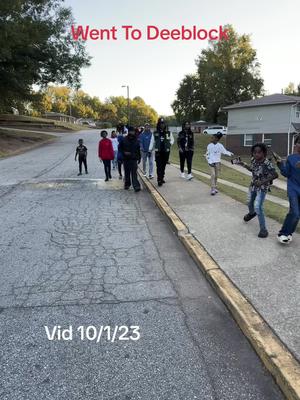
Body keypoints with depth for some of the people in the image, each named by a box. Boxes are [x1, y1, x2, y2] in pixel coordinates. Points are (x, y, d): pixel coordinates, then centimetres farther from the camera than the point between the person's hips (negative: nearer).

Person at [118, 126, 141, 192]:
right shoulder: (124, 140, -2)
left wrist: (139, 158, 12)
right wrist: (124, 152, -12)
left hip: (134, 159, -1)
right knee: (127, 173, 11)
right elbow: (120, 148, 5)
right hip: (126, 159, 1)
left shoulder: (136, 140, 3)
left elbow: (138, 150, 12)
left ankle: (136, 186, -14)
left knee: (134, 173, -9)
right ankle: (127, 184, 27)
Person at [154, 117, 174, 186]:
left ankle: (162, 178, 23)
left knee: (163, 166, 10)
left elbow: (172, 140, 19)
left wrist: (170, 144, 2)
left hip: (166, 152, 2)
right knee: (159, 166, -7)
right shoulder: (155, 133, 1)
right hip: (158, 152, -2)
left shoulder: (168, 133, 5)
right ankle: (159, 180, -8)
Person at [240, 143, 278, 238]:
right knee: (250, 203, 26)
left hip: (262, 188, -7)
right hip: (253, 186, 7)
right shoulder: (253, 160, -8)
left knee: (258, 207, -18)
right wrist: (243, 164, 6)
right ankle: (251, 213, 60)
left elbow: (275, 175, -30)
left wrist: (262, 182, -35)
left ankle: (263, 229, -7)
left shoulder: (267, 163, -28)